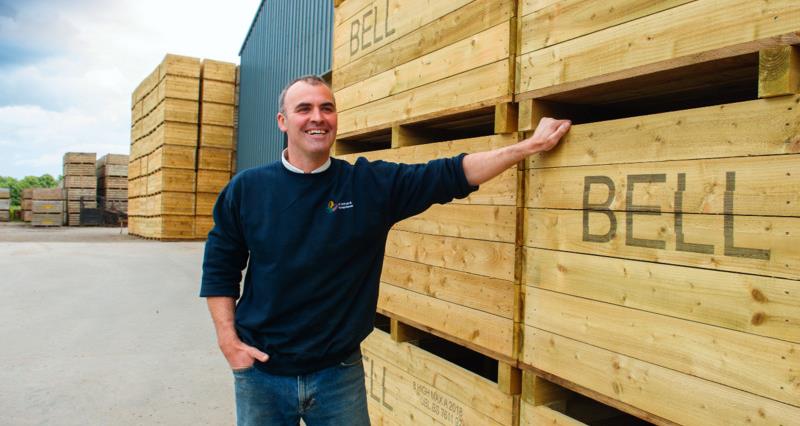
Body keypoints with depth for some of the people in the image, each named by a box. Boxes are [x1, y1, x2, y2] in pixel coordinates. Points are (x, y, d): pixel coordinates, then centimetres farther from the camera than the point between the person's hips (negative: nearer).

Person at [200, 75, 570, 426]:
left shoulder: (371, 183, -6)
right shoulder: (247, 188, -4)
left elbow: (451, 175, -9)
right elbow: (220, 266, 3)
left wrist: (530, 145, -11)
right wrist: (228, 340, -4)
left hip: (339, 372, 0)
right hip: (261, 372, 1)